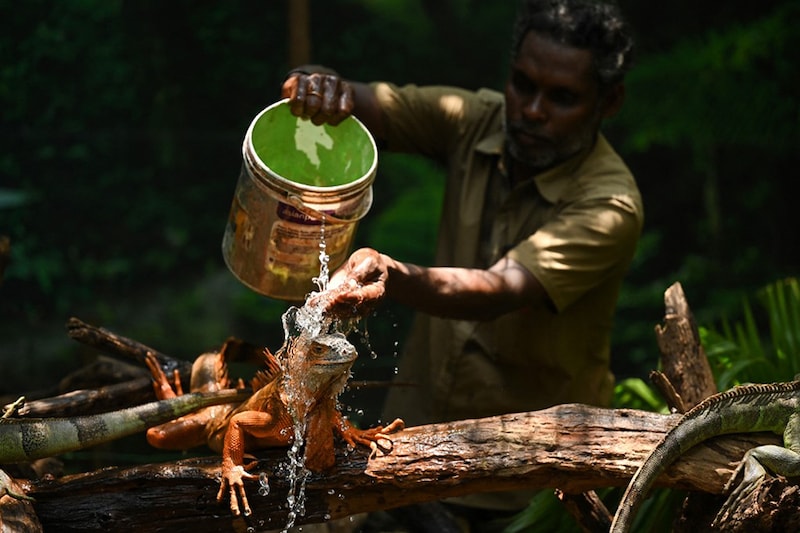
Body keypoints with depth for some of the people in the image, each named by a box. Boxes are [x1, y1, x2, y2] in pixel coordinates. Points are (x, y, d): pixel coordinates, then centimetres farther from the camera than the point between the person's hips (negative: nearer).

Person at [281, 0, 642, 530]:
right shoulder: (477, 120, -3)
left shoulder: (608, 207, -20)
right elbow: (363, 103, -4)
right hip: (422, 423, 4)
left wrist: (393, 277, -52)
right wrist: (318, 86, -30)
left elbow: (497, 292, -33)